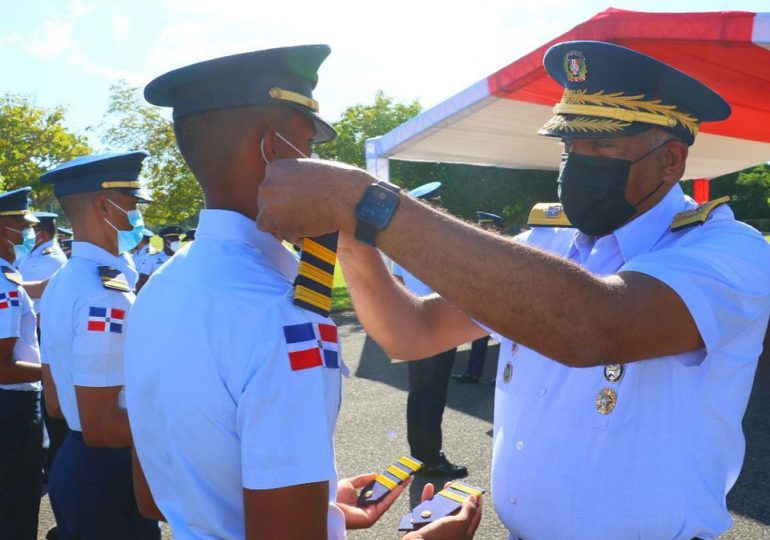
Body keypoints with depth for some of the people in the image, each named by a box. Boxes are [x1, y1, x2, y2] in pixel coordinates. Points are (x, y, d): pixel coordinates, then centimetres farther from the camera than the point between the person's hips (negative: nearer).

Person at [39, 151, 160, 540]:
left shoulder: (62, 282, 6)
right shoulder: (107, 296, -24)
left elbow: (56, 396, 13)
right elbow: (100, 427, -25)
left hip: (74, 465, 9)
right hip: (111, 475, -9)